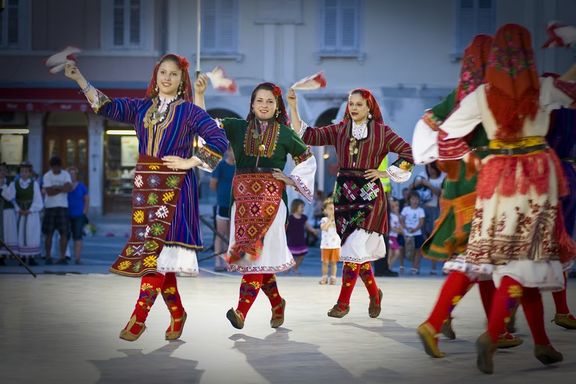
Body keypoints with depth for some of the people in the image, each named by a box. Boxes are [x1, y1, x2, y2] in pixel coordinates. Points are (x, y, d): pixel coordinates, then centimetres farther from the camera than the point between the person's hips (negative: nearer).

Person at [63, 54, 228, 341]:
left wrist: (190, 162, -8)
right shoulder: (142, 107, 13)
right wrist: (78, 78, -3)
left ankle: (139, 318, -12)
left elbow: (219, 139, -6)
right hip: (146, 185, 5)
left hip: (174, 187, -5)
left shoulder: (189, 111, 0)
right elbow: (107, 107, 4)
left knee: (156, 247, -11)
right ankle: (177, 314, 17)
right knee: (155, 251, 5)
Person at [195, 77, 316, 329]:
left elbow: (308, 159, 18)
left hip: (271, 198, -2)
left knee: (257, 250, -13)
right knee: (258, 254, 5)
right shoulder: (238, 127, 9)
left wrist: (291, 180, 6)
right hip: (243, 197, 3)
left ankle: (242, 311, -18)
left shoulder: (285, 133, 6)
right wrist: (200, 93, -7)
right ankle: (277, 304, 24)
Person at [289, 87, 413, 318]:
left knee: (355, 247, -10)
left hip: (368, 194, -3)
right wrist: (293, 107, -6)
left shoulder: (381, 131, 2)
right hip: (344, 193, 3)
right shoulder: (339, 130, 10)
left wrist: (386, 173, -3)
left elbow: (410, 154, 1)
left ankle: (343, 302, -4)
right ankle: (374, 295, 27)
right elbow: (307, 136, 1)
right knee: (359, 251, 7)